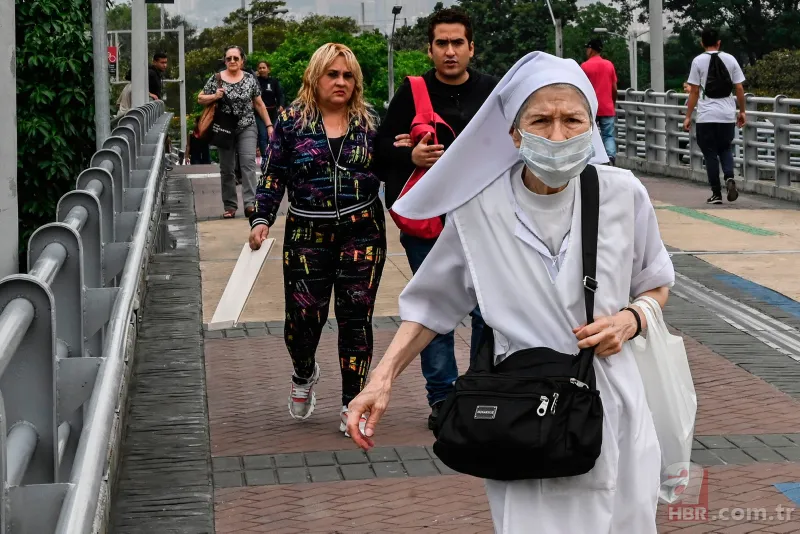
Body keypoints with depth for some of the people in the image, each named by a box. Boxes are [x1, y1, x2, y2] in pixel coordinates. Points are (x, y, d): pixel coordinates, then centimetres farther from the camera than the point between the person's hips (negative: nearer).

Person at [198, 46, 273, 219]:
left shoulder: (250, 79, 4)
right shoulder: (216, 79, 1)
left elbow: (259, 104, 10)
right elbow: (200, 99, 6)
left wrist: (269, 125, 8)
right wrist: (214, 96, -13)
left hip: (247, 128, -1)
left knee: (248, 163, -15)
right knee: (227, 169, 5)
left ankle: (250, 203, -20)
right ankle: (230, 206, 12)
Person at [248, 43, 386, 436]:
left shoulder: (369, 121, 6)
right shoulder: (291, 121, 2)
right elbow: (273, 175, 3)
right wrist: (261, 219, -7)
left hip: (362, 233, 1)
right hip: (308, 234, -1)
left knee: (355, 316, 0)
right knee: (304, 314, -2)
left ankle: (352, 403, 12)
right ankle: (304, 375, 32)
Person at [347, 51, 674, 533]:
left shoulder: (622, 194, -6)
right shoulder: (478, 212, -9)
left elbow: (656, 284, 11)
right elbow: (432, 304, 5)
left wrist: (631, 320, -10)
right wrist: (382, 380, -6)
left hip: (612, 407, 2)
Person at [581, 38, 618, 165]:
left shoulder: (585, 66, -5)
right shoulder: (609, 65, 5)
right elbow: (614, 89, 5)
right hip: (607, 108, 3)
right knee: (609, 135, 4)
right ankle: (611, 155, -20)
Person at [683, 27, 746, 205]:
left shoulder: (698, 61, -3)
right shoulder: (730, 59, 4)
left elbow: (694, 92, -4)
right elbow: (739, 89, 4)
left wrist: (688, 116, 1)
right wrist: (742, 111, 14)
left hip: (706, 116, -2)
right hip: (728, 116, 2)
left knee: (710, 154, 6)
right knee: (725, 149, 19)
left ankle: (716, 194, 6)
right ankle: (729, 178, -7)